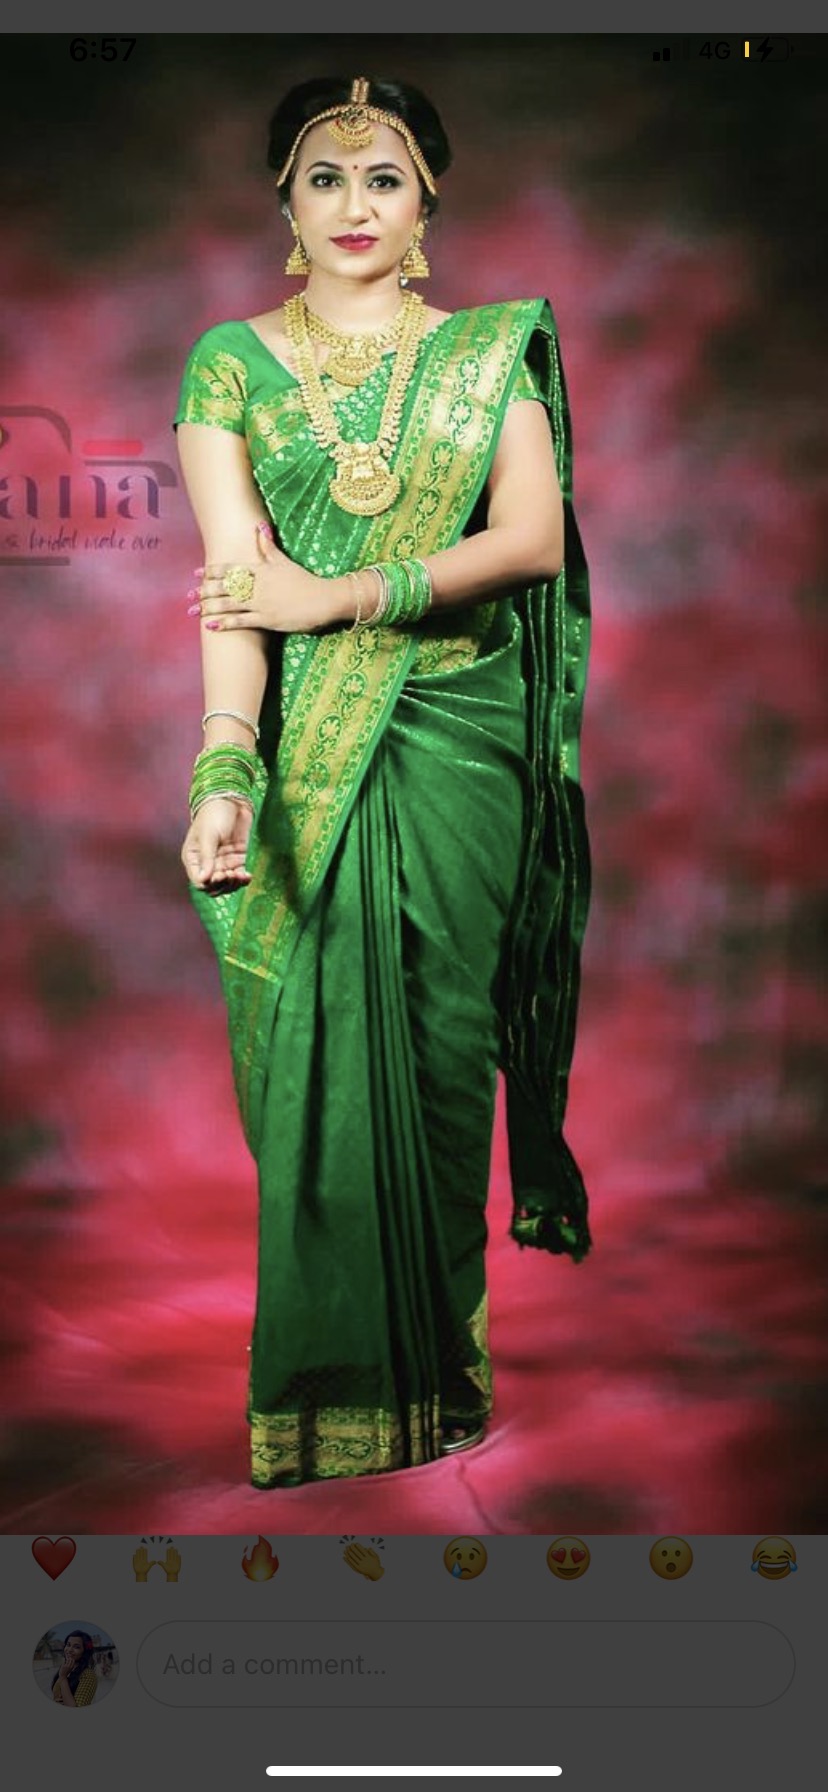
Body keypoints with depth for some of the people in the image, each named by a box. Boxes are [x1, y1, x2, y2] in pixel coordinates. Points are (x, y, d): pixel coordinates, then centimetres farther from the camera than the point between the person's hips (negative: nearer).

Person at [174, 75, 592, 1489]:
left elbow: (534, 537, -5)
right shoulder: (230, 361, 4)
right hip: (303, 748, 0)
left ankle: (433, 1359, 20)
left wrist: (341, 595, -16)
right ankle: (325, 1384, 16)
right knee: (313, 1051, -1)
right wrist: (223, 767, -25)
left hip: (457, 742, 1)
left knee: (440, 1044, 3)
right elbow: (232, 575, -9)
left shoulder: (489, 355, 9)